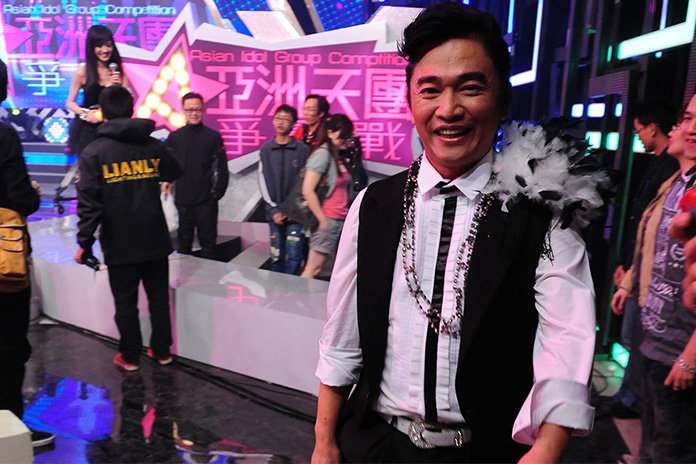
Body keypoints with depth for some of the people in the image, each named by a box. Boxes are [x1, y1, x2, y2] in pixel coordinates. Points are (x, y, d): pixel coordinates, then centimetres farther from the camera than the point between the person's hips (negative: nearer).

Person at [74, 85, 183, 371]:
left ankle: (130, 356, 24)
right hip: (155, 240, 3)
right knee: (159, 297, 16)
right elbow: (174, 174, 18)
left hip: (120, 244, -2)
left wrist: (84, 243, -7)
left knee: (125, 302, 11)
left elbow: (89, 203, -13)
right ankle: (162, 350, 27)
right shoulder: (154, 146, -1)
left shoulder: (94, 152, -9)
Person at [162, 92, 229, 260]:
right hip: (182, 201, 2)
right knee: (183, 244, 11)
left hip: (206, 202, -2)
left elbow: (222, 169, 0)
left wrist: (217, 193, -5)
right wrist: (167, 180, -2)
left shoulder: (213, 136, -1)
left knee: (208, 242, 5)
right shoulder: (174, 137, 6)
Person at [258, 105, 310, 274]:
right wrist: (273, 209, -3)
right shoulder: (266, 149, 7)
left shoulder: (302, 149, 0)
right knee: (276, 256, 7)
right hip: (274, 213, 2)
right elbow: (263, 181, 6)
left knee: (294, 256, -5)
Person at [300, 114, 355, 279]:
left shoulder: (340, 157, 15)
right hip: (328, 220, -8)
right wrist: (323, 220, -13)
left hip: (341, 221, 8)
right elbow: (307, 191, -16)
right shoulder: (323, 154, -8)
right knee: (313, 269, -5)